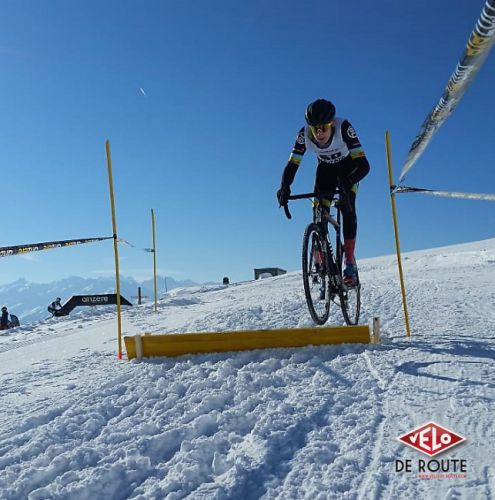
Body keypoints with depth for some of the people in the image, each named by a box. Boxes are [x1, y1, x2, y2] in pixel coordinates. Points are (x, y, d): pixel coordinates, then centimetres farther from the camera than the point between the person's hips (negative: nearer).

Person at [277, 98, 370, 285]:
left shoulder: (344, 128, -38)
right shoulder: (305, 134, -30)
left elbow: (363, 165, -43)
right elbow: (292, 165, -27)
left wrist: (348, 182, -61)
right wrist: (284, 188, -46)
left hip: (348, 167, -3)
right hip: (325, 168, 3)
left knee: (347, 209, -21)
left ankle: (350, 263, -16)